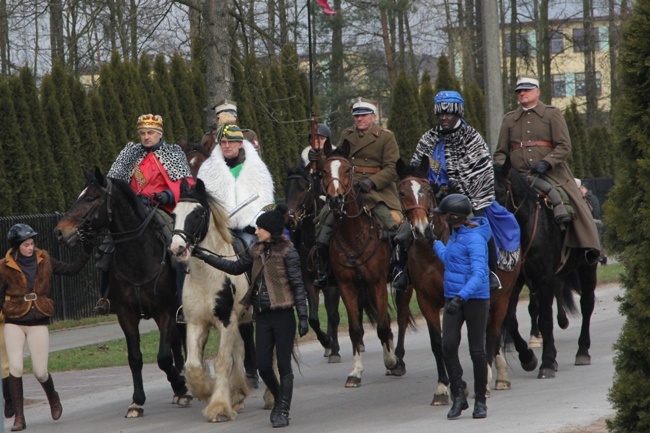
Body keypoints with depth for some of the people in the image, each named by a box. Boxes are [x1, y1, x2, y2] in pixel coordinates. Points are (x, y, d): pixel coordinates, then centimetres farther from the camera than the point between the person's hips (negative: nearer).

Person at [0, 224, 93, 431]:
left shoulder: (44, 261, 2)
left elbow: (71, 270, 10)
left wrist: (86, 252, 1)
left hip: (38, 324, 1)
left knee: (40, 371, 0)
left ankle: (53, 398, 34)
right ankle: (19, 417, -7)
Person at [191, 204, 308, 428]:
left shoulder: (288, 252, -10)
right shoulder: (257, 250, 8)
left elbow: (298, 285, -9)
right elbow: (236, 267, 20)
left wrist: (303, 317, -12)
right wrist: (205, 257, 16)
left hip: (283, 316, -6)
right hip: (263, 316, 6)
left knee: (284, 365, 1)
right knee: (263, 366, 6)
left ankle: (283, 411, 9)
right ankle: (279, 400, 28)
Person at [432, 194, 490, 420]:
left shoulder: (474, 238, -15)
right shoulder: (456, 234, 12)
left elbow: (479, 273, -26)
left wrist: (461, 297, -36)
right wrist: (435, 243, 47)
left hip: (475, 299, -7)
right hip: (453, 298, 7)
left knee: (477, 351, 2)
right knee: (448, 346, -9)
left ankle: (480, 401, 14)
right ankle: (458, 396, -1)